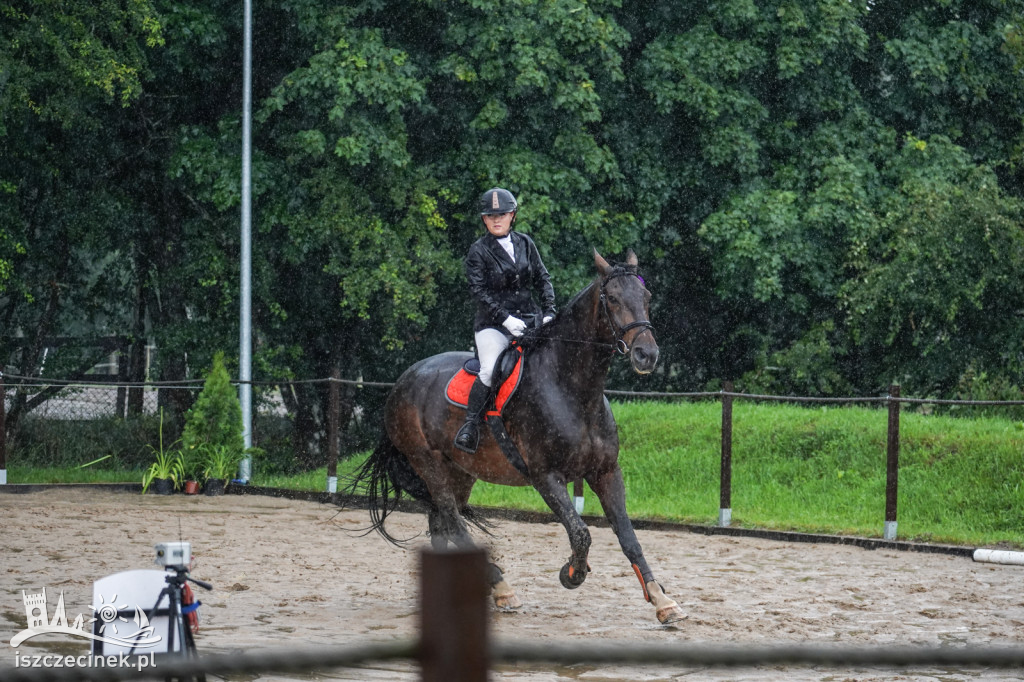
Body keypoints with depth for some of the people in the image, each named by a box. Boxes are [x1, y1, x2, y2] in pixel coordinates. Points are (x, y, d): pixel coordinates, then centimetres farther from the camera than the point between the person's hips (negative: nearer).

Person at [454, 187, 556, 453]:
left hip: (530, 319, 5)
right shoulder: (479, 251, -3)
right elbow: (479, 291, -10)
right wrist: (505, 318, -20)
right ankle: (470, 426, -16)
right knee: (489, 370, -26)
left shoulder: (525, 244, 10)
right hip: (493, 324, -4)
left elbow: (542, 279, 13)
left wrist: (549, 312, -1)